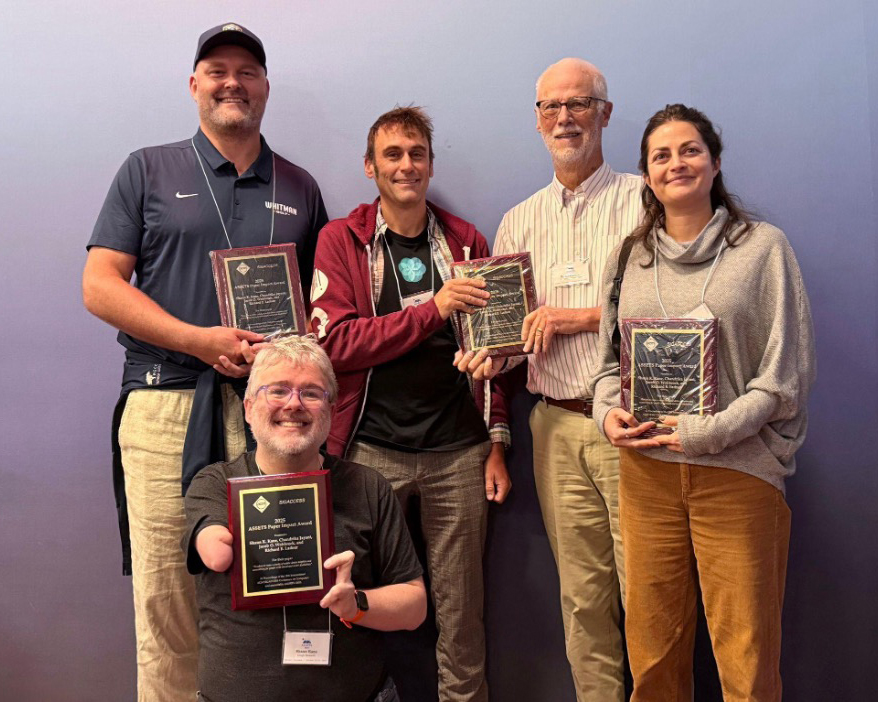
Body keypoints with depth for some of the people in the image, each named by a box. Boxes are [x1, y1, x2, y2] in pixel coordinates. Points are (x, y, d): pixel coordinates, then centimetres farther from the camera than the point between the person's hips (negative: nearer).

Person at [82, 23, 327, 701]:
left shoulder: (299, 188, 17)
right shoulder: (149, 170, 10)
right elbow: (99, 284, 2)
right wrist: (201, 341, -10)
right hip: (166, 408, -1)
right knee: (166, 599, 1)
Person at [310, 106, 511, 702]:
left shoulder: (466, 242, 10)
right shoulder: (341, 240, 3)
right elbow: (335, 342, -9)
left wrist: (497, 443, 5)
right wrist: (433, 309, -18)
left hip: (458, 451, 2)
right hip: (372, 450, -1)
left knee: (462, 606, 9)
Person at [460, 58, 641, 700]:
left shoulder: (644, 201, 1)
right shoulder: (518, 223, 16)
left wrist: (577, 316, -11)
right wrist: (492, 355, -3)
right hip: (557, 426, 4)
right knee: (583, 595, 11)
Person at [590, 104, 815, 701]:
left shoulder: (764, 247, 1)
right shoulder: (629, 258, 12)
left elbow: (788, 370, -3)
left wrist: (711, 431, -12)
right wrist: (610, 411, -2)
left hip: (739, 471, -3)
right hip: (646, 472, 3)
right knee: (652, 654, 10)